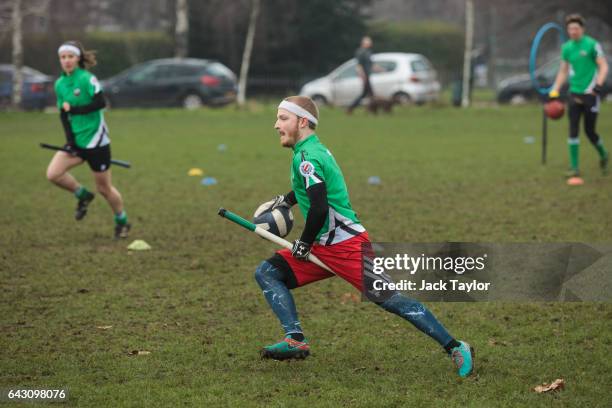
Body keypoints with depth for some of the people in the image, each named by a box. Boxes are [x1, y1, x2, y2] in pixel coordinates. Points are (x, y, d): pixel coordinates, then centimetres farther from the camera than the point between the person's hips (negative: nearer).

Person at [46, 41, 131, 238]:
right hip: (76, 140, 6)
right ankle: (82, 195, 14)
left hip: (95, 140, -6)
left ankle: (122, 222, 26)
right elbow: (63, 115, 6)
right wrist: (70, 140, -5)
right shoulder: (60, 84, 6)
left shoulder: (87, 79, -13)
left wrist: (72, 109, -19)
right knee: (53, 173, -12)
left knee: (104, 188, 3)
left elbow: (100, 103, -23)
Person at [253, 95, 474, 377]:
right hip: (323, 248, 10)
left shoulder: (306, 157, -16)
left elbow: (319, 208, -25)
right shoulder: (314, 149, 14)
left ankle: (455, 348, -5)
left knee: (391, 300, -11)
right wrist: (285, 201, 36)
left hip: (346, 245, -10)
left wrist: (304, 243, -13)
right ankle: (296, 341, -5)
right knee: (267, 273, 4)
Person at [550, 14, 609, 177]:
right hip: (574, 94, 4)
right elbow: (563, 71, 17)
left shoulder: (592, 45, -7)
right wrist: (555, 92, 8)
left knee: (589, 131, 0)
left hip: (590, 93, -4)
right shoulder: (566, 48, 8)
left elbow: (603, 67, -8)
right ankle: (574, 168, 1)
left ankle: (603, 155, 29)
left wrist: (598, 86, -21)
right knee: (573, 130, -3)